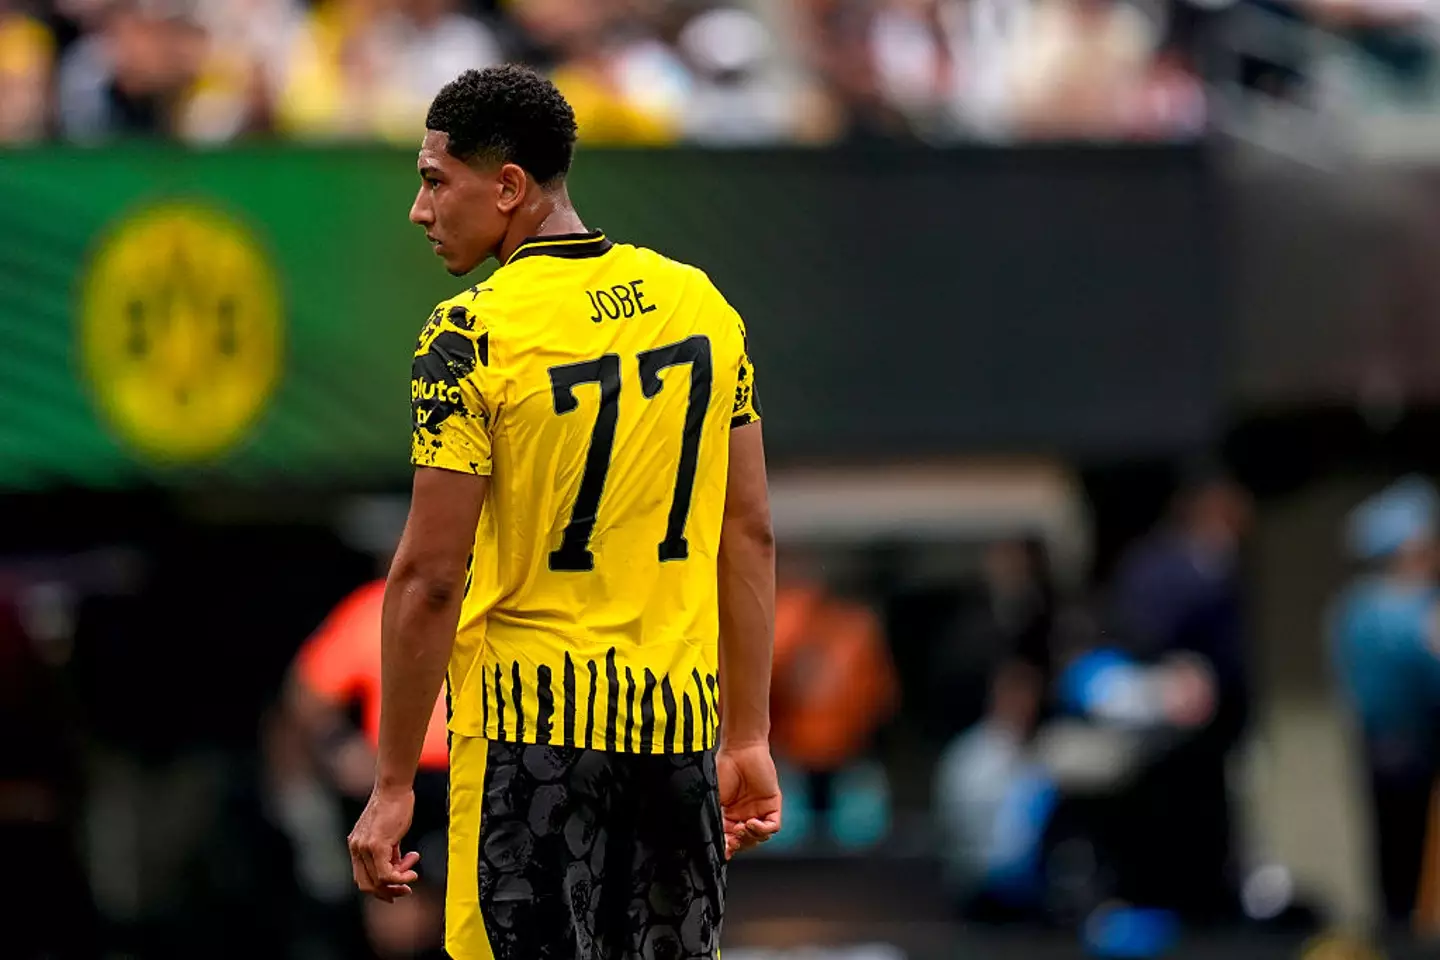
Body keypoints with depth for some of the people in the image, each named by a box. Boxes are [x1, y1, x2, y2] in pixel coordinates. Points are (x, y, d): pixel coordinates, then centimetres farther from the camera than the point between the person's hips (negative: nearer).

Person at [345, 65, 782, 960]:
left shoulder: (470, 336, -11)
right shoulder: (700, 302, 6)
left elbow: (429, 578, -13)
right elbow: (751, 538, 9)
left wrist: (394, 784, -7)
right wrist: (749, 739, 14)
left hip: (535, 727, -5)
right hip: (680, 718, 5)